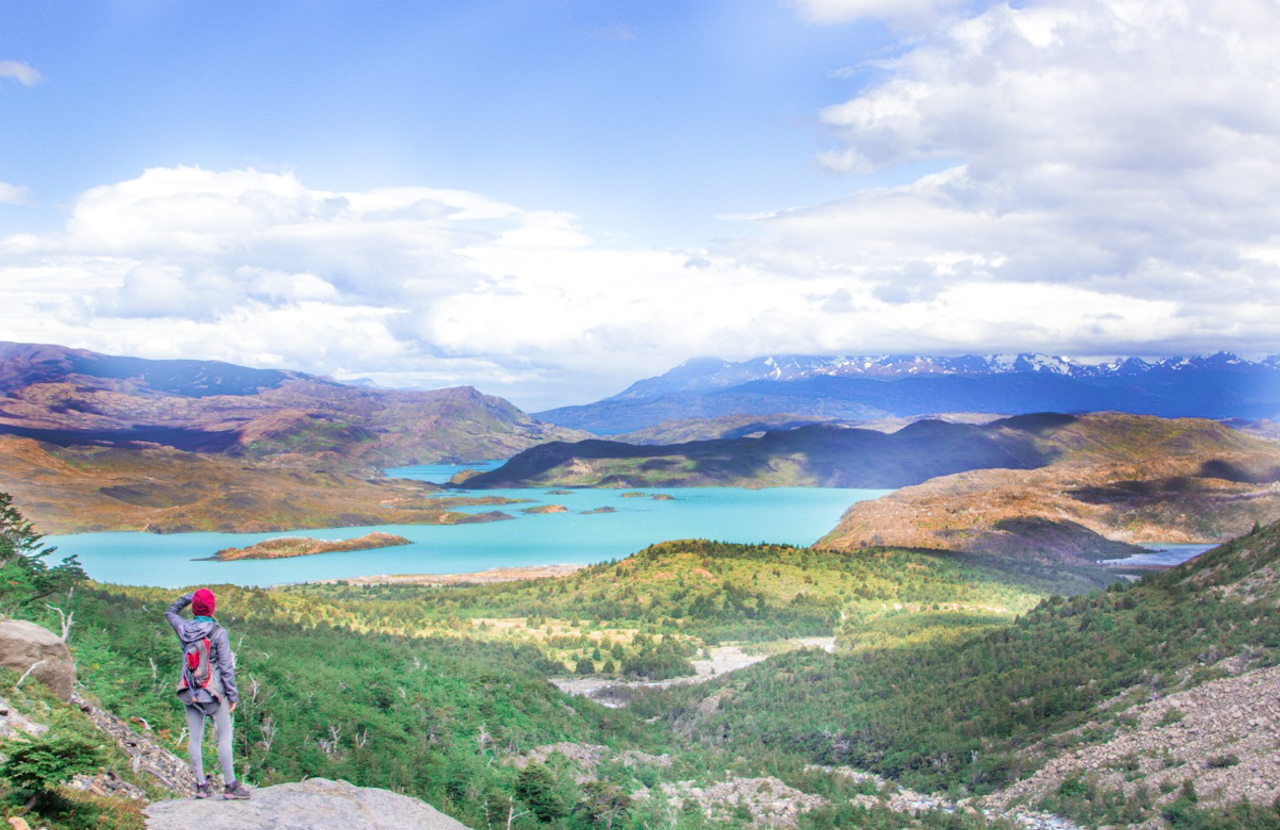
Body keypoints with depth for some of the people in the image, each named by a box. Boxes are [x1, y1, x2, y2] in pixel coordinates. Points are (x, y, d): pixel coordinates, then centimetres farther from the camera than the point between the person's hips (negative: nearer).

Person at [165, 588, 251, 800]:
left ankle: (201, 785, 13)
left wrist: (189, 597, 18)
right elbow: (226, 667, -13)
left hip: (190, 691, 5)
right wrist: (233, 695, -6)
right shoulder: (218, 633, -14)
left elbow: (170, 612, 23)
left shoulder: (183, 629, -1)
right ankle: (230, 785, 1)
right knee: (224, 736, 1)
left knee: (194, 737, 9)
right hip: (213, 690, -5)